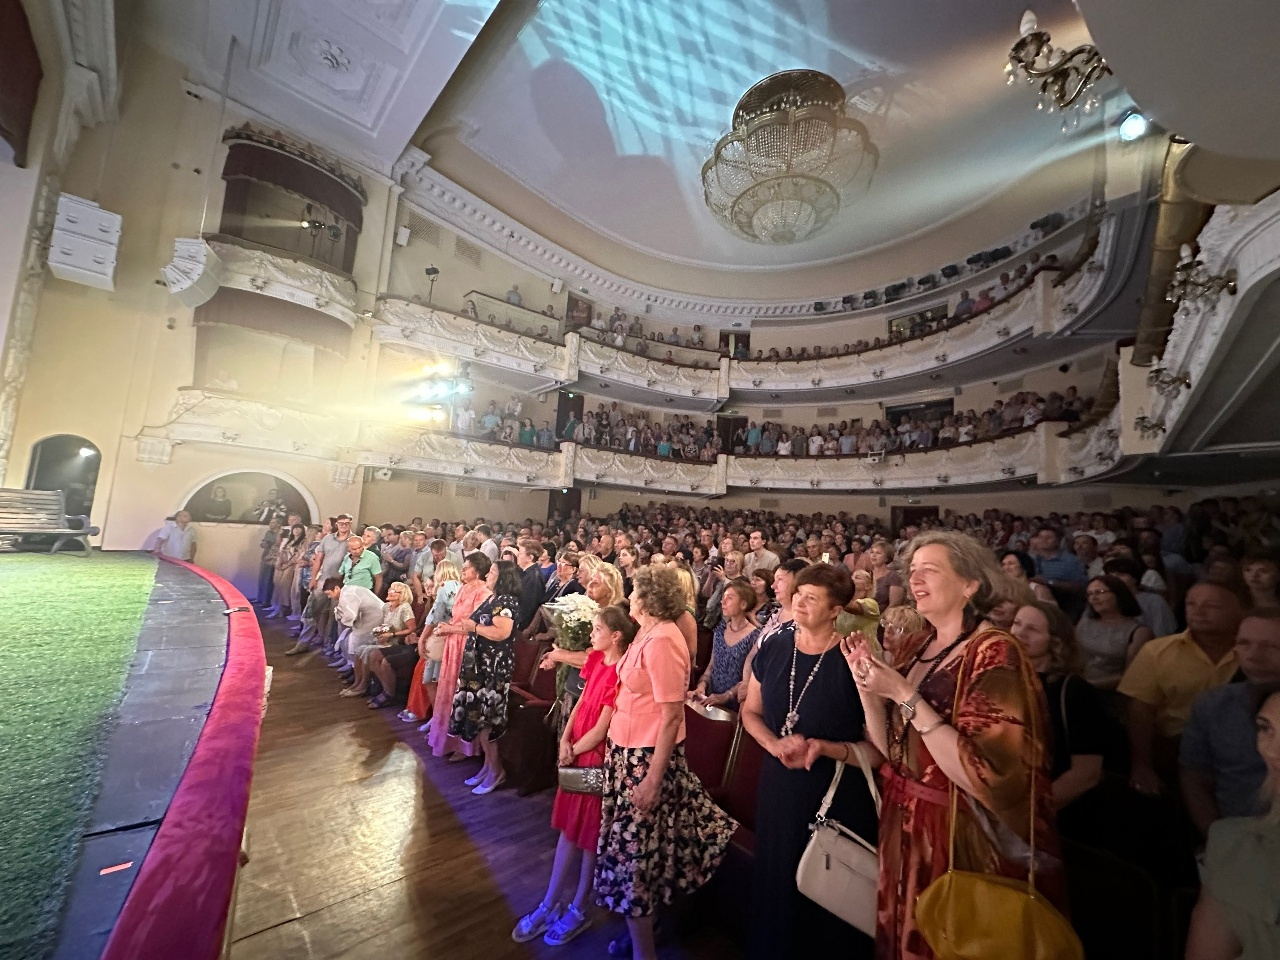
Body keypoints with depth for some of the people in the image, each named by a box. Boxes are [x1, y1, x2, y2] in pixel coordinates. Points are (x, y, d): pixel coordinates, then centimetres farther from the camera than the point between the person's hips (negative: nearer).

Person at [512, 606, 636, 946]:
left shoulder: (620, 674, -27)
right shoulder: (596, 659, -1)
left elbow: (601, 729, -21)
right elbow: (582, 700, 5)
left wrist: (572, 751, -8)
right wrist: (564, 739, -6)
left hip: (598, 759, -7)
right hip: (576, 753, 7)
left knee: (589, 835, 13)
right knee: (568, 828, 20)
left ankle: (578, 910, 34)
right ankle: (550, 904, 36)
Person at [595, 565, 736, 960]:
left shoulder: (662, 641, -25)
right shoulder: (649, 633, 3)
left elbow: (672, 715, -25)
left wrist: (653, 779, -21)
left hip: (648, 757, -8)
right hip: (630, 750, 9)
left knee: (635, 849, 8)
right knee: (635, 842, 23)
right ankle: (638, 928, 44)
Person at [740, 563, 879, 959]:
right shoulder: (773, 650, -5)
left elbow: (880, 747, -14)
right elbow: (751, 712, 6)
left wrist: (825, 748, -27)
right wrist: (775, 744, -11)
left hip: (837, 796, -4)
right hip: (779, 789, 5)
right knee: (776, 885, 23)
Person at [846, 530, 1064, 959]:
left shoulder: (994, 653, -21)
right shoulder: (916, 650, 0)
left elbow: (982, 776, -28)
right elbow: (890, 748, 2)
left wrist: (904, 695, -29)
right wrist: (867, 687, -13)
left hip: (964, 841, -6)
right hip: (906, 828, 6)